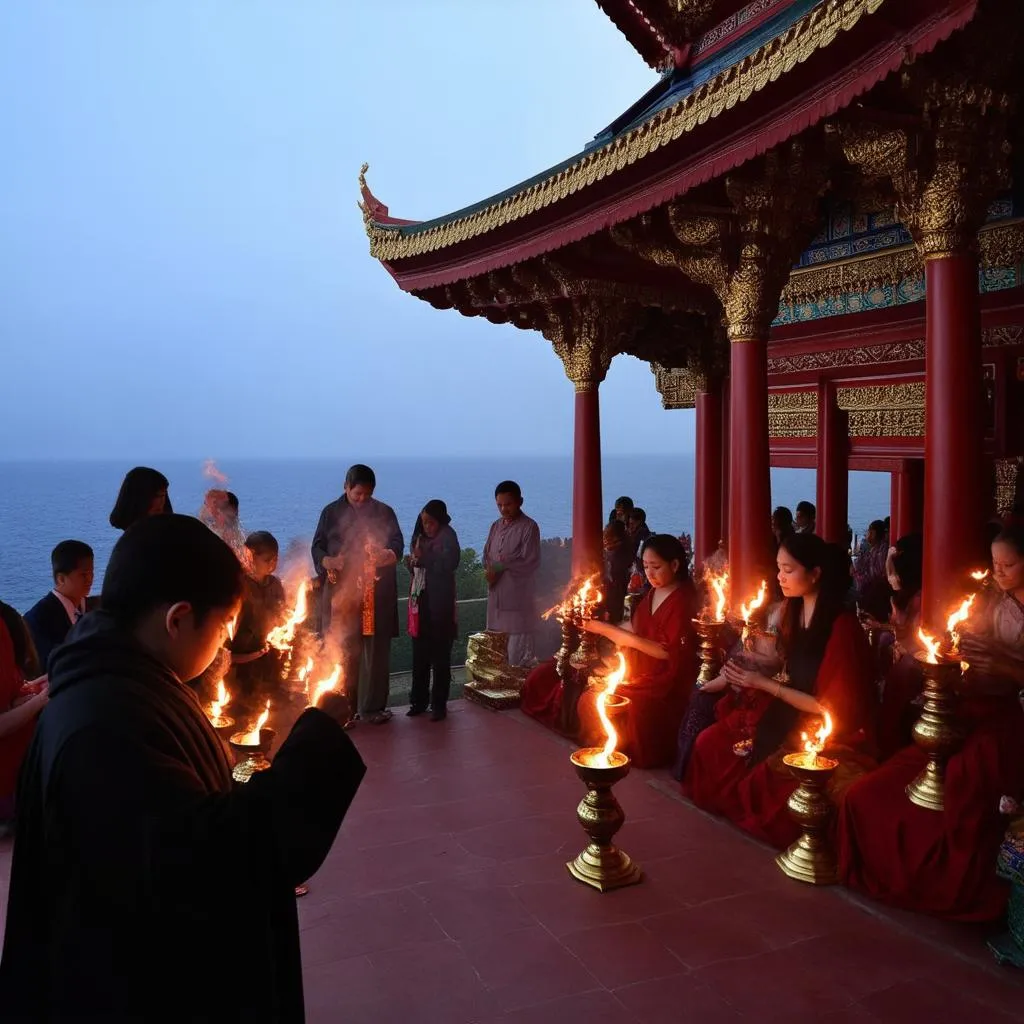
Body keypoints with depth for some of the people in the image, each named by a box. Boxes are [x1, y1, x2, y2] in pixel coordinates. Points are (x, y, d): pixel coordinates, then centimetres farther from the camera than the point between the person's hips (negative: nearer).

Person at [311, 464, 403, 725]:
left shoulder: (384, 512, 9)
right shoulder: (331, 513, 9)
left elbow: (398, 542, 2)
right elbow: (317, 546, 7)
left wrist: (390, 554, -22)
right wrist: (327, 561, -16)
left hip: (376, 593, 0)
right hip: (341, 592, 0)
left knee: (375, 651, 1)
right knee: (341, 652, -2)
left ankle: (373, 707, 10)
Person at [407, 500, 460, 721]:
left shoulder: (447, 536, -5)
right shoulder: (422, 537, 14)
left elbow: (450, 563, -20)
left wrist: (424, 558, -17)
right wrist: (413, 561, 0)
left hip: (439, 605, -6)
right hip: (420, 602, 6)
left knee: (440, 655, 0)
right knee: (419, 655, 9)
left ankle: (439, 704, 8)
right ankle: (419, 700, 19)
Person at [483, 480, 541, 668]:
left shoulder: (529, 527, -8)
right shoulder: (496, 526, 13)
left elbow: (530, 563, -13)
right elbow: (487, 555, 17)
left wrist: (500, 566, -10)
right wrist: (490, 571, -5)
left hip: (518, 597, -7)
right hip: (496, 596, 7)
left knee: (519, 656, -6)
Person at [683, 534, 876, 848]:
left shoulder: (842, 628, -21)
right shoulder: (796, 612, 3)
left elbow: (831, 709, -18)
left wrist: (766, 684, -17)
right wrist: (750, 677, -5)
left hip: (835, 737, -8)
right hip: (792, 720, 8)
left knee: (767, 777, -29)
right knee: (711, 741, -7)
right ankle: (731, 812, 17)